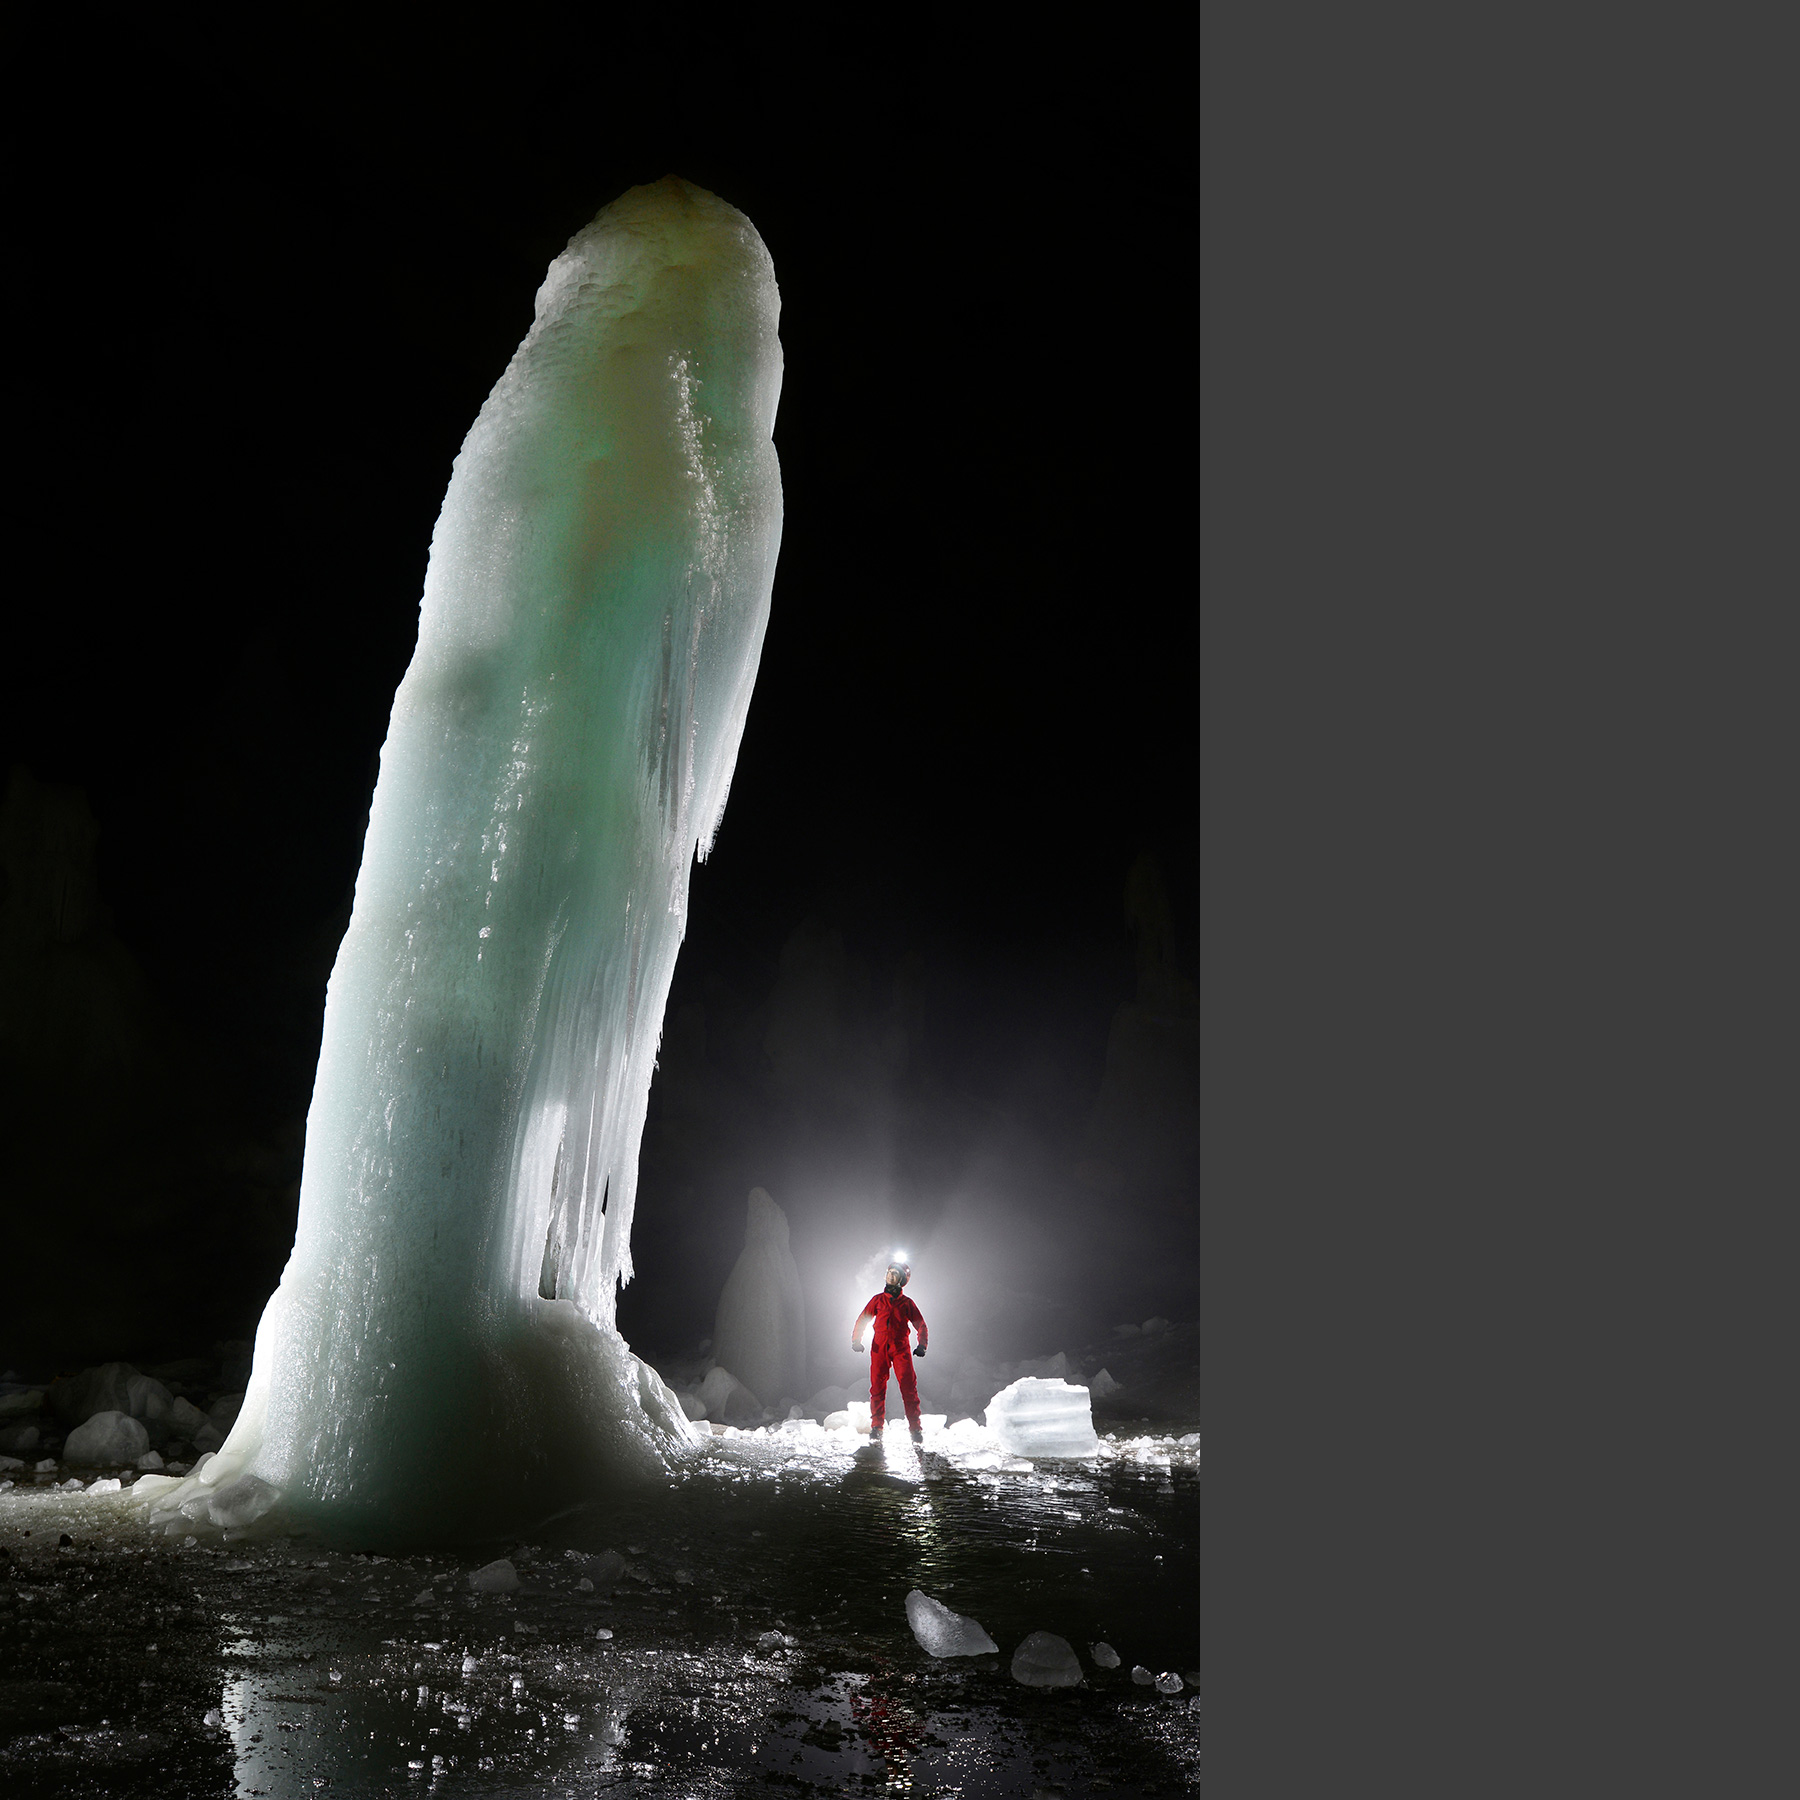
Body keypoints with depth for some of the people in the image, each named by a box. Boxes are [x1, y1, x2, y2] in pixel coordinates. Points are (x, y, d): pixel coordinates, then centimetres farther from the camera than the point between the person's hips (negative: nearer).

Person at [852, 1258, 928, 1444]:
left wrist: (922, 1345, 1)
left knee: (908, 1387, -11)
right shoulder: (878, 1300, 15)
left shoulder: (906, 1303, 12)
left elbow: (921, 1324, 15)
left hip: (900, 1348, -1)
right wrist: (856, 1339, 1)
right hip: (879, 1348, 1)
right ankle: (876, 1427, 6)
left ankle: (915, 1428, -10)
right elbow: (863, 1319, 15)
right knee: (877, 1387, -3)